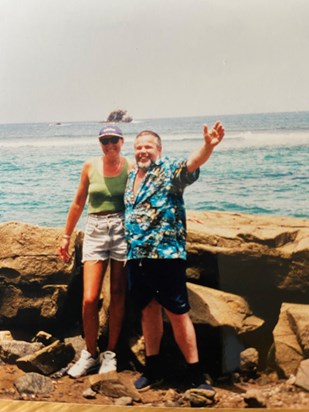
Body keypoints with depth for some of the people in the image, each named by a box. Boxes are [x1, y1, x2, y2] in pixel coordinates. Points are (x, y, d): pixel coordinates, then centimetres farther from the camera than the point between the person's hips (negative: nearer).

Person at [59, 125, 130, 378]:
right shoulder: (91, 167, 5)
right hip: (95, 231, 1)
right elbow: (78, 204, 12)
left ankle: (110, 353, 20)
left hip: (123, 230, -1)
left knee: (118, 296, 6)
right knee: (90, 300, -7)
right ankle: (90, 354, 11)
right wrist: (66, 237, 13)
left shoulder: (131, 168, 1)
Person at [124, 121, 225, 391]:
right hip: (136, 255, 6)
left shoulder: (169, 171, -4)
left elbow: (192, 163, -24)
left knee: (178, 314, -4)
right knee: (149, 310, 14)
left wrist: (208, 146, -45)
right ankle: (153, 369, 26)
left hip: (166, 254, -6)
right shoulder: (131, 176, 16)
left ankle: (195, 375, 4)